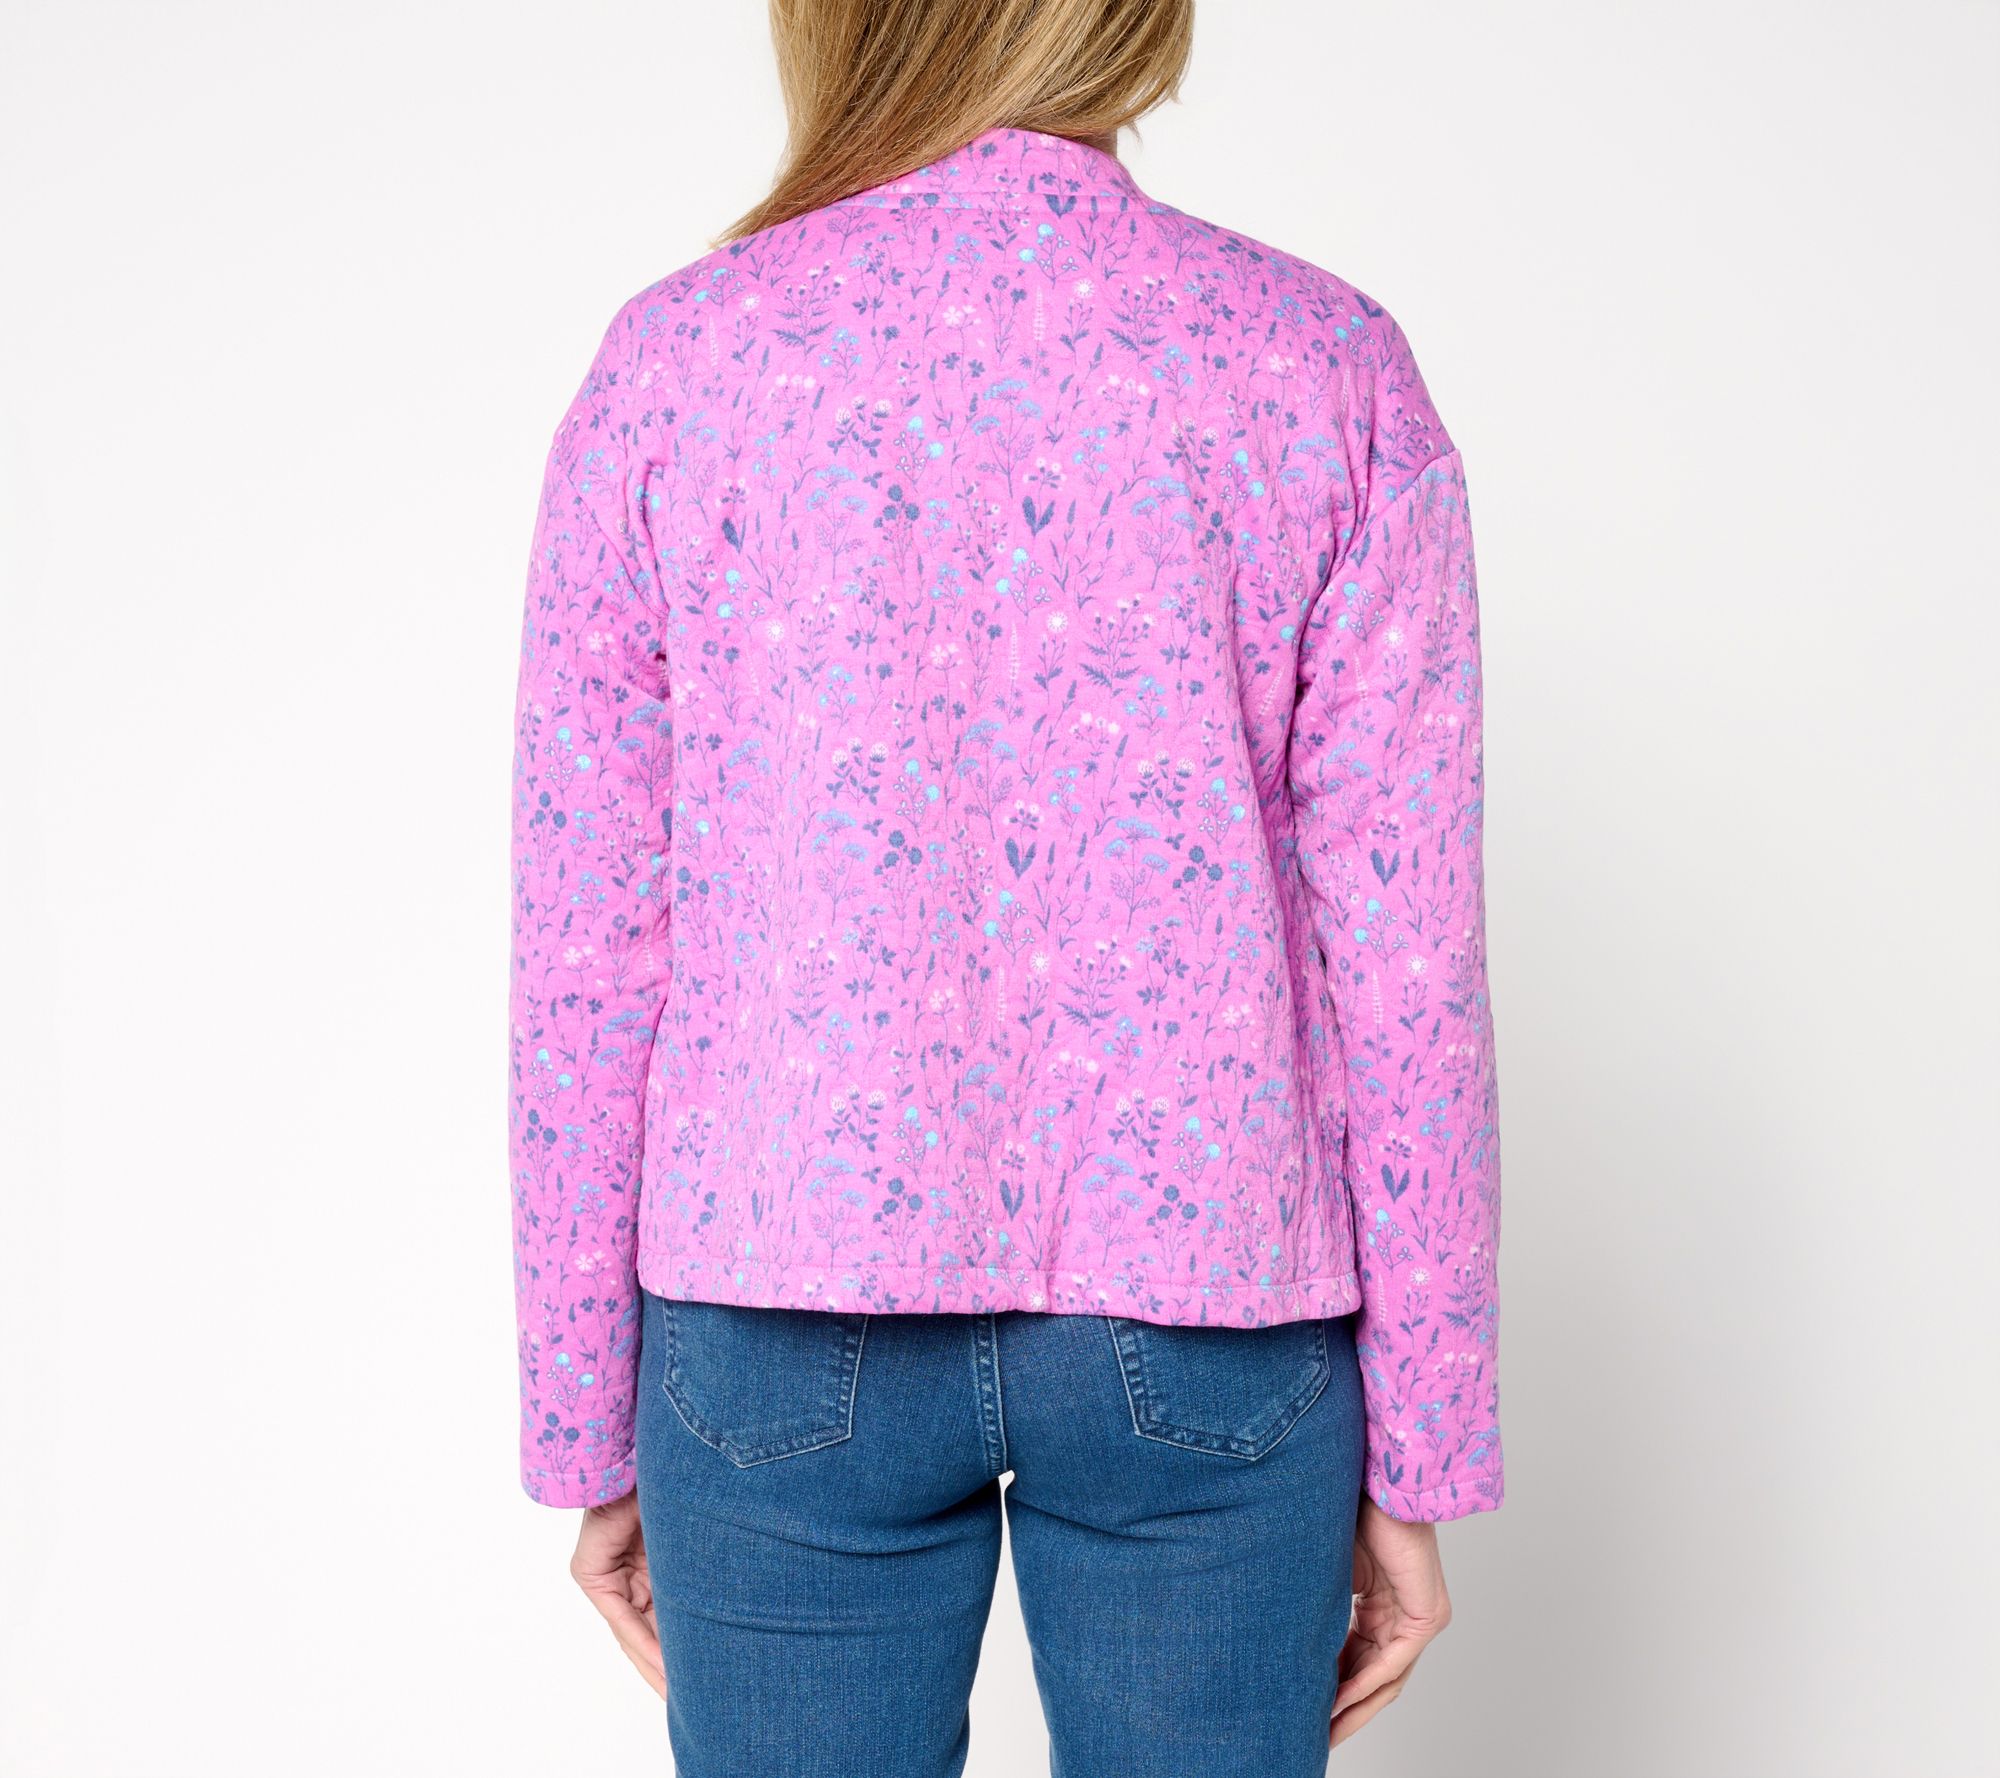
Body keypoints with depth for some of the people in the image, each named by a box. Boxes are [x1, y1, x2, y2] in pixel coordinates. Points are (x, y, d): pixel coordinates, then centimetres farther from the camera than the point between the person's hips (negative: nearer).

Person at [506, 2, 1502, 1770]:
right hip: (1201, 1324, 0)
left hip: (781, 1325, 1)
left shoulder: (671, 362, -3)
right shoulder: (1325, 367, -4)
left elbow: (586, 953, -2)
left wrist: (587, 1422, 8)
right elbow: (1404, 948, -6)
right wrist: (1418, 1451, 3)